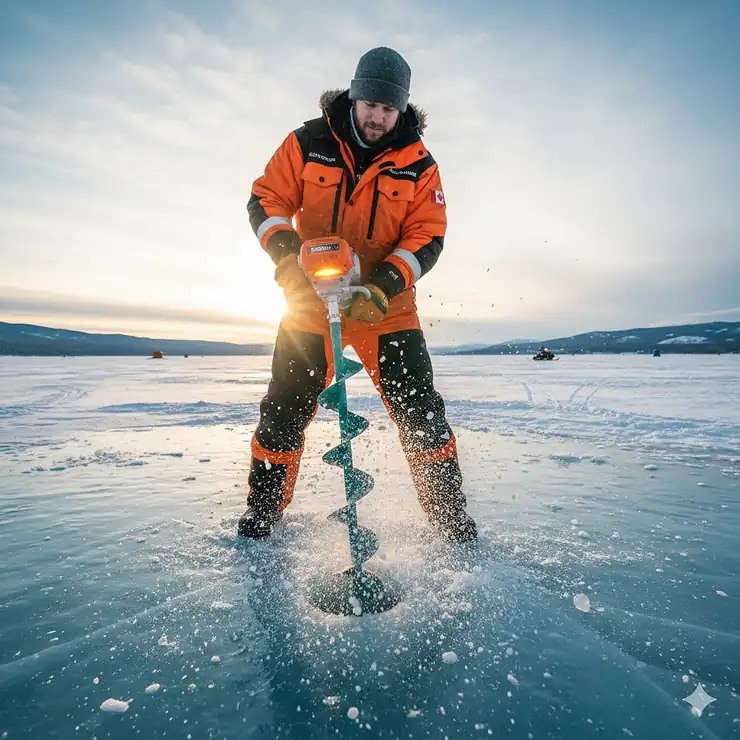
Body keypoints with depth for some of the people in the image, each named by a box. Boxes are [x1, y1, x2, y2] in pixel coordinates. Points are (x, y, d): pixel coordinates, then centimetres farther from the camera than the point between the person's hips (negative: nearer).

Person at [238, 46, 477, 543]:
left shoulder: (418, 164, -1)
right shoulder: (307, 143, -1)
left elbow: (427, 238, -5)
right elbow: (265, 201, 0)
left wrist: (384, 285, -21)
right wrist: (288, 254, -19)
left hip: (388, 305, 0)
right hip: (310, 299, 1)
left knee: (420, 412, -3)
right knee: (284, 412, 4)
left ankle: (455, 523, 13)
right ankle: (260, 518, 24)